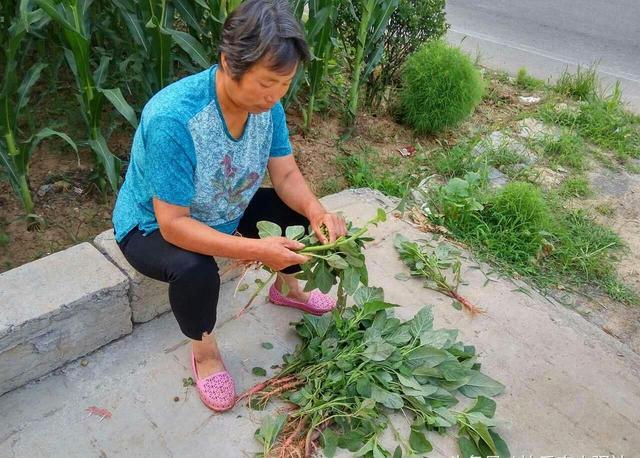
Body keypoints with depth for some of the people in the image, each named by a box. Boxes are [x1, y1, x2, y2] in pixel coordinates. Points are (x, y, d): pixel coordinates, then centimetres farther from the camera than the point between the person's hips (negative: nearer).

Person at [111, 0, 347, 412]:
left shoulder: (266, 101, -18)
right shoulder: (172, 119, -38)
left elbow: (286, 174, -10)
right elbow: (173, 224, -35)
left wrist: (317, 212, -30)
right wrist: (256, 250, -42)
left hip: (225, 212, 6)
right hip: (152, 227, -6)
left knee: (307, 210, -4)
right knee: (195, 270, -36)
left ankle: (287, 287, 26)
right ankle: (204, 351, -2)